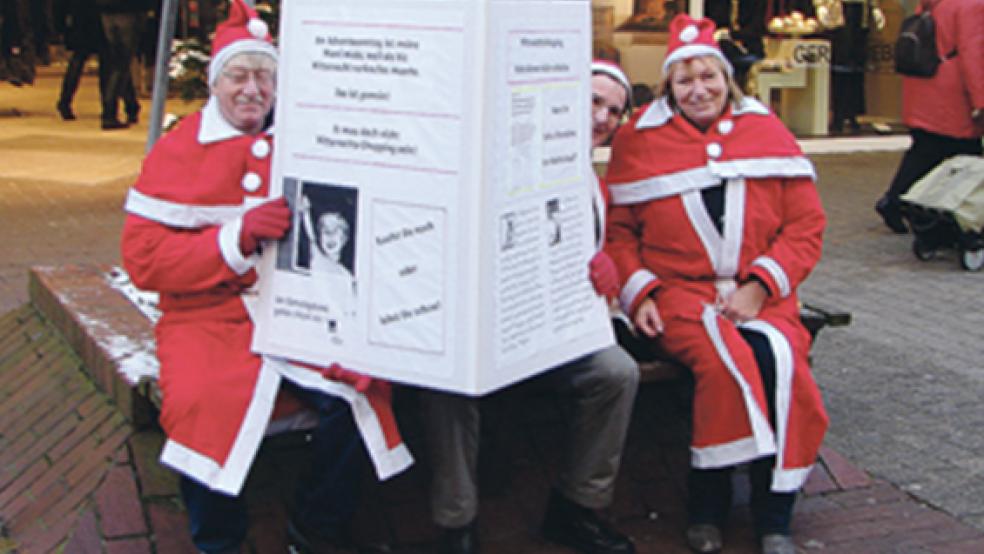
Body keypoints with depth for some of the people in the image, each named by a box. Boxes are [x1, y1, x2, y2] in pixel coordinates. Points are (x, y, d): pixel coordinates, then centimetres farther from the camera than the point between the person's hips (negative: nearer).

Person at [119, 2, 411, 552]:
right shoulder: (178, 152, 3)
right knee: (202, 407, -29)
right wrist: (236, 237, -18)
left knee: (358, 387, -23)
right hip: (211, 319, -2)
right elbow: (143, 258, -5)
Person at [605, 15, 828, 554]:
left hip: (760, 294, 2)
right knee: (724, 357, -31)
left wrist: (759, 287, -7)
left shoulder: (767, 132, 12)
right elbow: (618, 230, 11)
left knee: (779, 357, -29)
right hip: (676, 290, -1)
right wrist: (637, 294, -5)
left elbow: (806, 226, 7)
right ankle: (707, 505, -14)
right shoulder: (637, 140, 10)